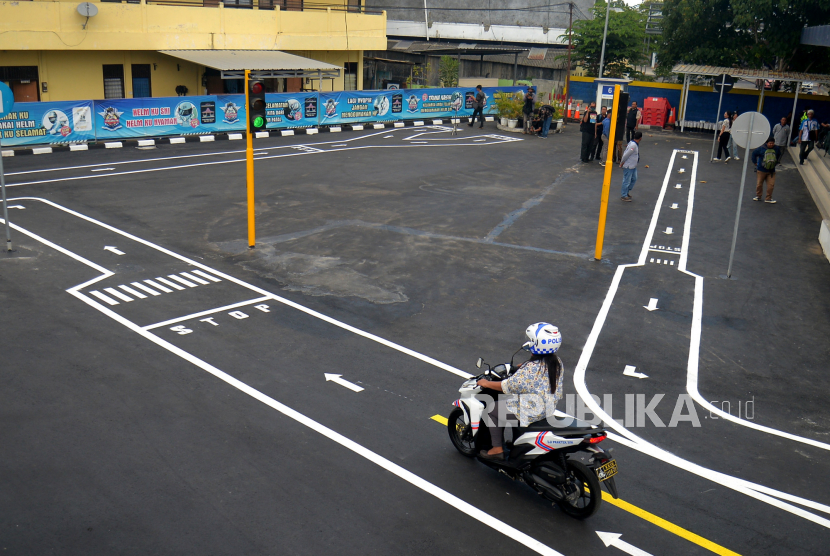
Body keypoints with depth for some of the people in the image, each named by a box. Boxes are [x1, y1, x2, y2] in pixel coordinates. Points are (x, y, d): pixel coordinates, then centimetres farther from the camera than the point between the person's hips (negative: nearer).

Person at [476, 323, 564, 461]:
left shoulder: (530, 369, -27)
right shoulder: (557, 362, -4)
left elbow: (508, 386, -21)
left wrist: (487, 383, -6)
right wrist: (522, 368, 21)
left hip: (531, 413, -9)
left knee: (491, 408, 6)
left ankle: (497, 449, 13)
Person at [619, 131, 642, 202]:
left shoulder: (636, 144, 5)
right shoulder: (633, 145, -26)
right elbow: (625, 155, -23)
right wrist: (621, 164, -12)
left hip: (633, 166, 10)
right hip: (628, 166, -10)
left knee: (634, 179, 20)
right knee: (627, 181, 1)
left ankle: (627, 191, 36)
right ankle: (624, 196, 12)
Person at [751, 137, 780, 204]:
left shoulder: (776, 149, 0)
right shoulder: (762, 148, -11)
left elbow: (779, 155, 21)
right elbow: (754, 154, 0)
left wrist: (776, 163, 18)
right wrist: (755, 162, -2)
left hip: (771, 171, 2)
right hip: (761, 170, -2)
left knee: (771, 184, -4)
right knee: (759, 184, 9)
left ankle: (768, 198, 6)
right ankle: (758, 196, 28)